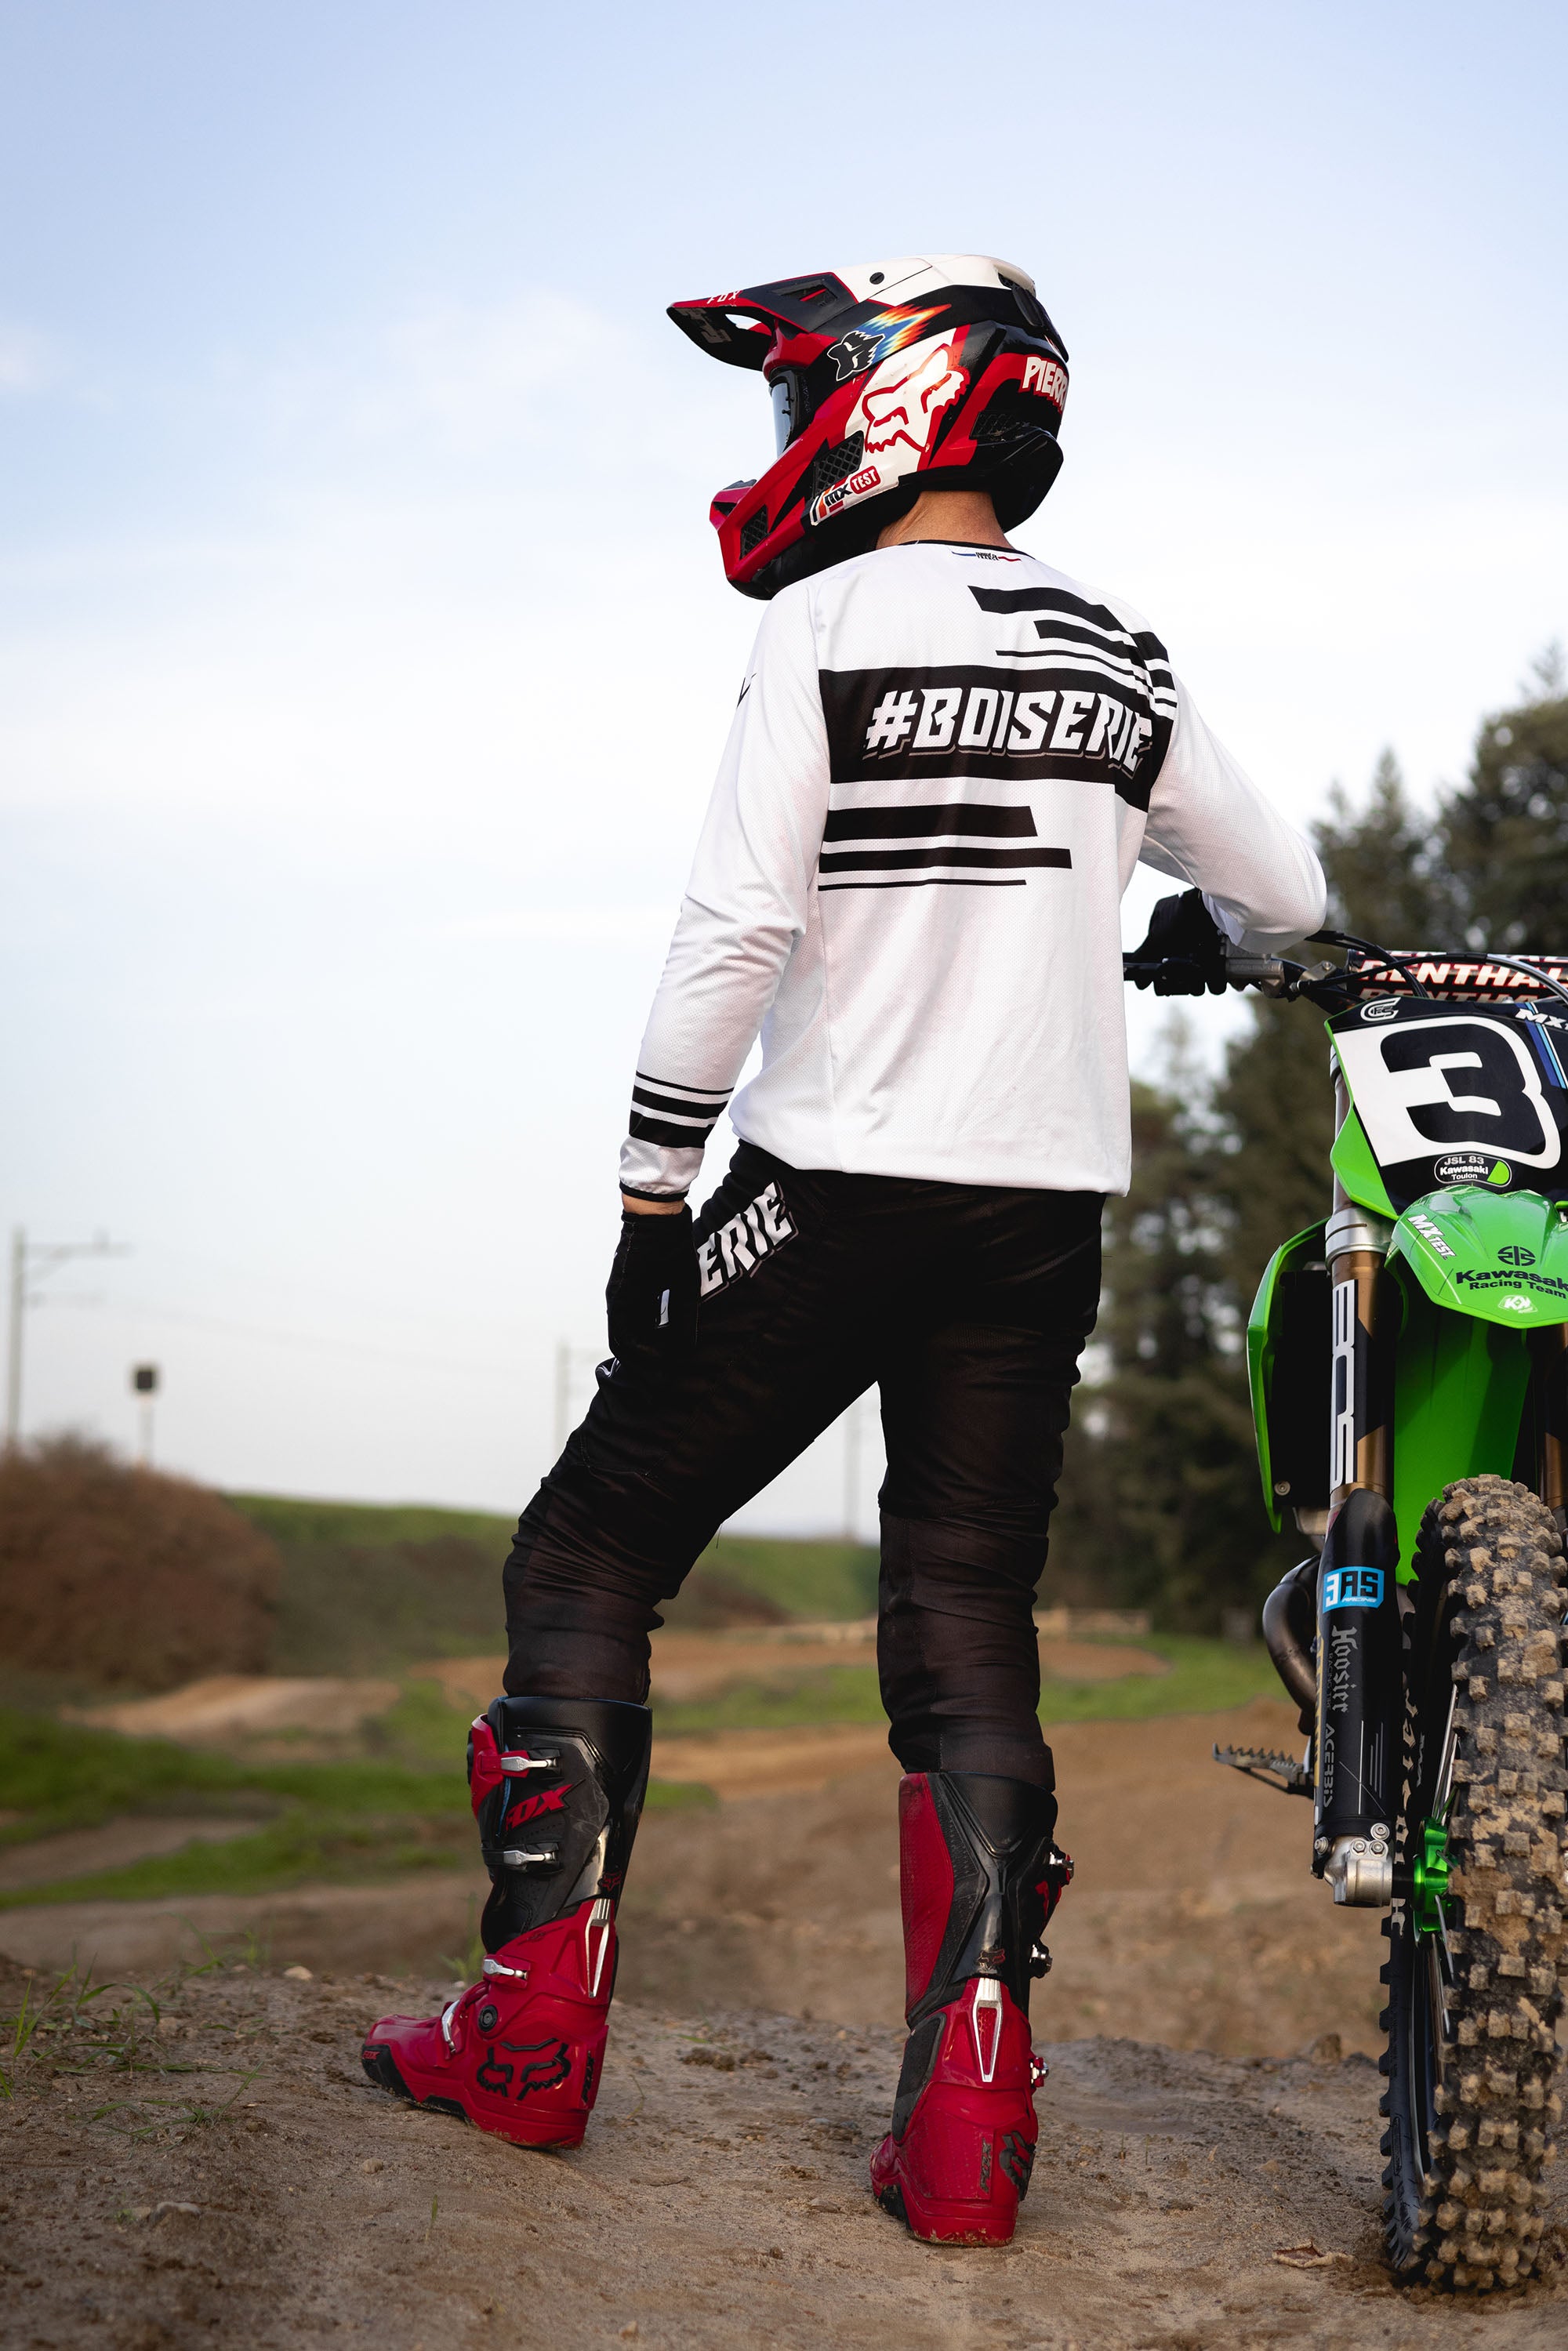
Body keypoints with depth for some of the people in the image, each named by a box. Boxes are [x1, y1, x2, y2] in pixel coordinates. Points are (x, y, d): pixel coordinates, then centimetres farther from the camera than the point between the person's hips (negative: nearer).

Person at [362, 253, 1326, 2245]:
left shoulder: (831, 625, -7)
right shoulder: (1119, 662, 10)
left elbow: (737, 934, -13)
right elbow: (1285, 897, 18)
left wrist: (649, 1200, -7)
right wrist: (1186, 932, 41)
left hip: (835, 1188, -5)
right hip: (1048, 1208, 5)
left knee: (588, 1557, 8)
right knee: (968, 1640, 8)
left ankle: (535, 2026, 9)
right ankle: (967, 2123, 1)